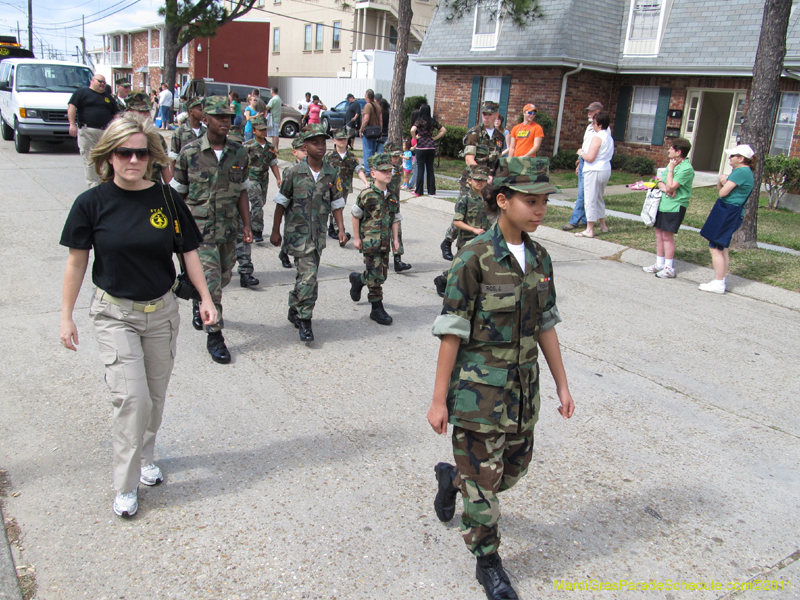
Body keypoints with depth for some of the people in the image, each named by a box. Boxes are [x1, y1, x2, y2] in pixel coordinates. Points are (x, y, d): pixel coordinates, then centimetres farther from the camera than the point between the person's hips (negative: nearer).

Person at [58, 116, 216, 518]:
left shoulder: (167, 199, -5)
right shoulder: (92, 203, -9)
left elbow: (188, 251, 3)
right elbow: (77, 261, -2)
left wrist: (205, 298, -2)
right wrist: (66, 316, 0)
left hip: (161, 311, 3)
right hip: (115, 314, -2)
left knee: (155, 397, 14)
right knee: (132, 398, -9)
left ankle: (144, 458, 39)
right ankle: (125, 487, 9)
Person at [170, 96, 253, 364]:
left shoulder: (239, 153, 3)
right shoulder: (190, 152, -6)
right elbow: (177, 193, 1)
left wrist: (247, 225, 6)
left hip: (228, 228, 4)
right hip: (199, 229, -4)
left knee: (223, 277, 14)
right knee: (210, 281, -8)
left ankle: (200, 305, 46)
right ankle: (214, 336, 5)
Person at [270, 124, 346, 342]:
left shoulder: (332, 174, 4)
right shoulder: (294, 172, -6)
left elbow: (336, 203, 10)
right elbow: (281, 203, 1)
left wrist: (341, 229, 3)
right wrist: (276, 231, 2)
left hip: (319, 233, 4)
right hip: (298, 232, -4)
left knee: (307, 275, 12)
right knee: (308, 275, -14)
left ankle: (294, 308, 34)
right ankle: (304, 321, -4)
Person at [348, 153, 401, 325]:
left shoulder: (393, 196, 6)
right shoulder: (366, 194, -10)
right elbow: (356, 215, -2)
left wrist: (395, 239, 9)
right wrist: (356, 238, -2)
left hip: (385, 242, 6)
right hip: (370, 241, -6)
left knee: (383, 274, 13)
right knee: (376, 275, -8)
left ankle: (358, 279, 41)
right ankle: (377, 309, 7)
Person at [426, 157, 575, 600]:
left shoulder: (539, 258, 2)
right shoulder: (475, 259, -17)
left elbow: (545, 326, 10)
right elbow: (452, 332, -14)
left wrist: (562, 385, 11)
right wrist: (439, 399, -12)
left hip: (522, 388, 6)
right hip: (478, 391, -6)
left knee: (514, 467, 18)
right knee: (482, 480, 6)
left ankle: (451, 477, 46)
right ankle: (488, 563, 28)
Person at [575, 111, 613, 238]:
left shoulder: (597, 137, -16)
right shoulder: (609, 137, 12)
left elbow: (590, 158, -21)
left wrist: (581, 153, -2)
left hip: (594, 171, -9)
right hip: (606, 169, 9)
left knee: (590, 199, -4)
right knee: (599, 198, 22)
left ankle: (589, 230, -1)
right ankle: (603, 225, 29)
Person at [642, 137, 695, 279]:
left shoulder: (686, 168, -16)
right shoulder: (673, 164, 13)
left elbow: (670, 187, -22)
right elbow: (660, 182, 9)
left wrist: (670, 169, -15)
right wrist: (664, 187, -13)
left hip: (675, 206, -9)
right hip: (663, 203, 9)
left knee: (667, 236, -6)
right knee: (659, 234, 12)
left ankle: (669, 268, 2)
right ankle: (659, 264, 22)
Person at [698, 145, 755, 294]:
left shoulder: (741, 172, -17)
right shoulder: (743, 171, 17)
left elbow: (723, 192, -18)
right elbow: (719, 189, 14)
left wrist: (724, 184, 2)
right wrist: (721, 180, -6)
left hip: (728, 213, -11)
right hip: (729, 212, 11)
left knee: (715, 247, -6)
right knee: (722, 247, 16)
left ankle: (718, 284, -3)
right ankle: (722, 279, 22)